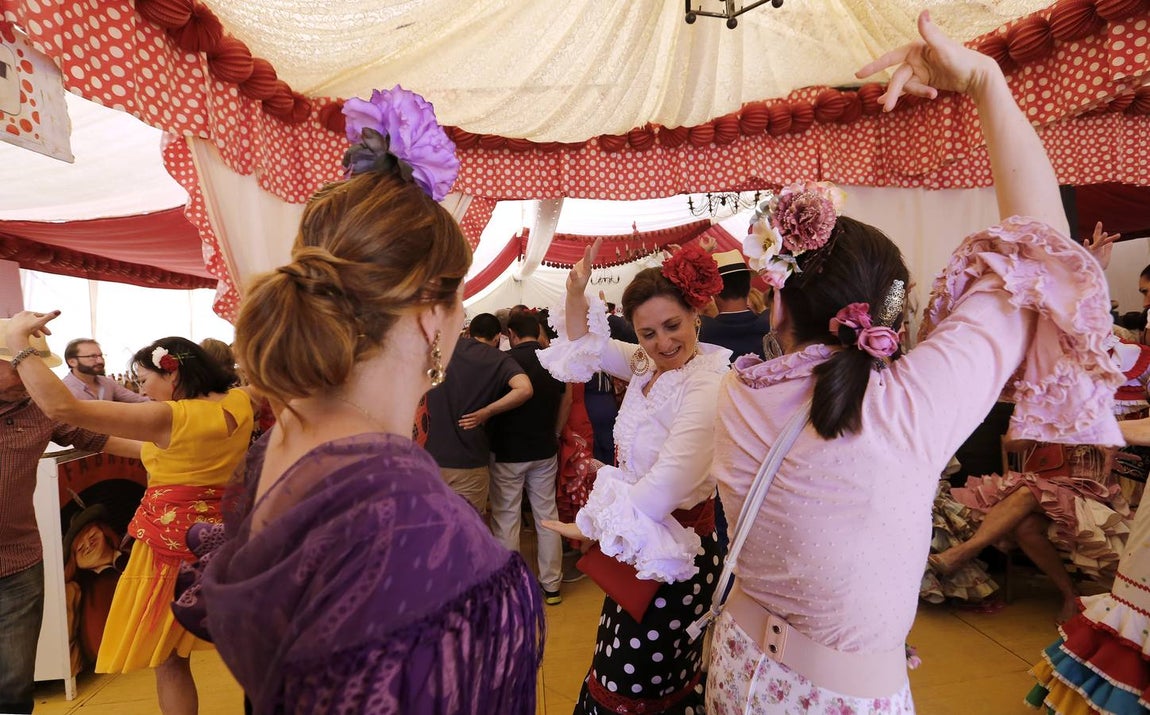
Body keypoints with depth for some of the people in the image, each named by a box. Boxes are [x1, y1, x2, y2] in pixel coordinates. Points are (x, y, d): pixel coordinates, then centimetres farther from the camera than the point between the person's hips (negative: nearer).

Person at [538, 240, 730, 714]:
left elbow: (668, 482, -29)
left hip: (672, 550, -8)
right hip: (634, 539, 8)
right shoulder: (646, 365, 1)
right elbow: (585, 346, 15)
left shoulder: (707, 384, -24)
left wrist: (590, 524, -14)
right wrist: (576, 292, -4)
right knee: (620, 672, 24)